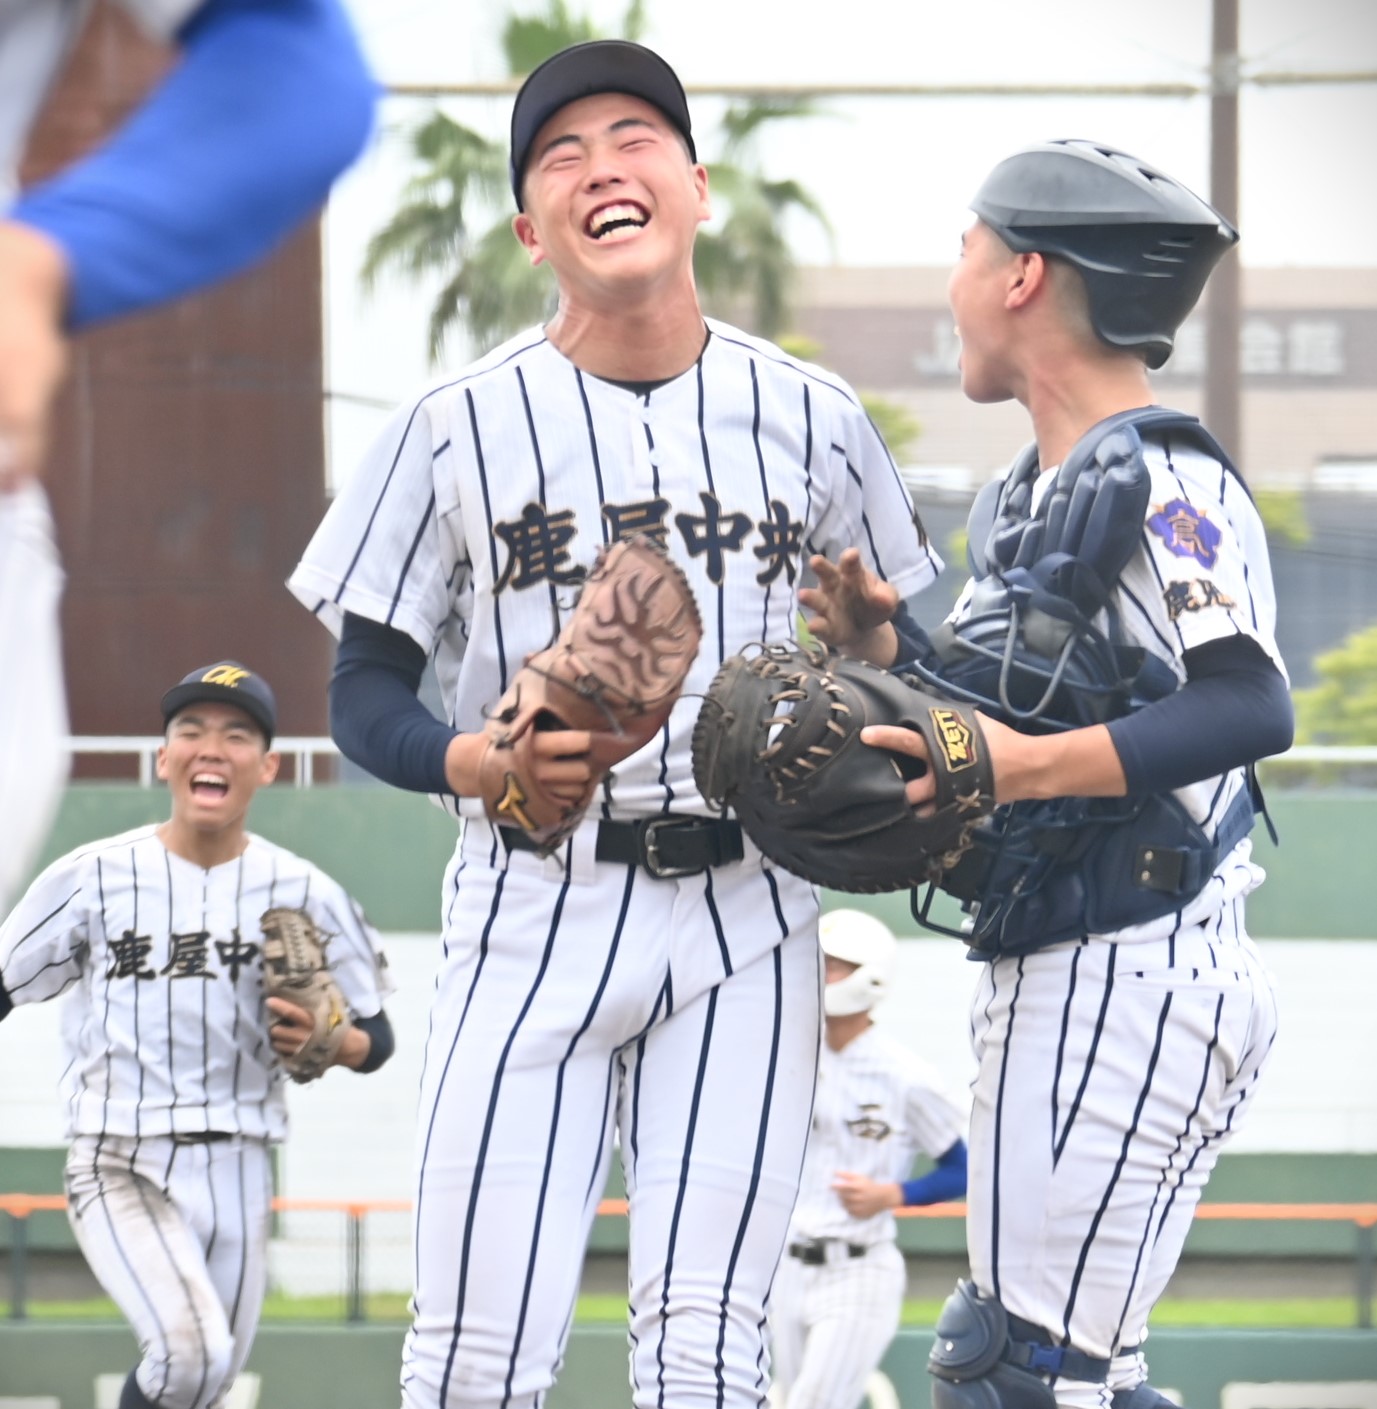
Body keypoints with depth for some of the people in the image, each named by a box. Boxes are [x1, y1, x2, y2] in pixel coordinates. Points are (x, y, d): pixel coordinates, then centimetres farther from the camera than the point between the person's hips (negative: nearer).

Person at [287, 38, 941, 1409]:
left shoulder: (811, 417, 6)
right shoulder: (457, 426, 0)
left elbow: (884, 649, 16)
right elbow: (363, 692, 2)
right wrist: (482, 760, -19)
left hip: (745, 922, 2)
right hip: (536, 912, -1)